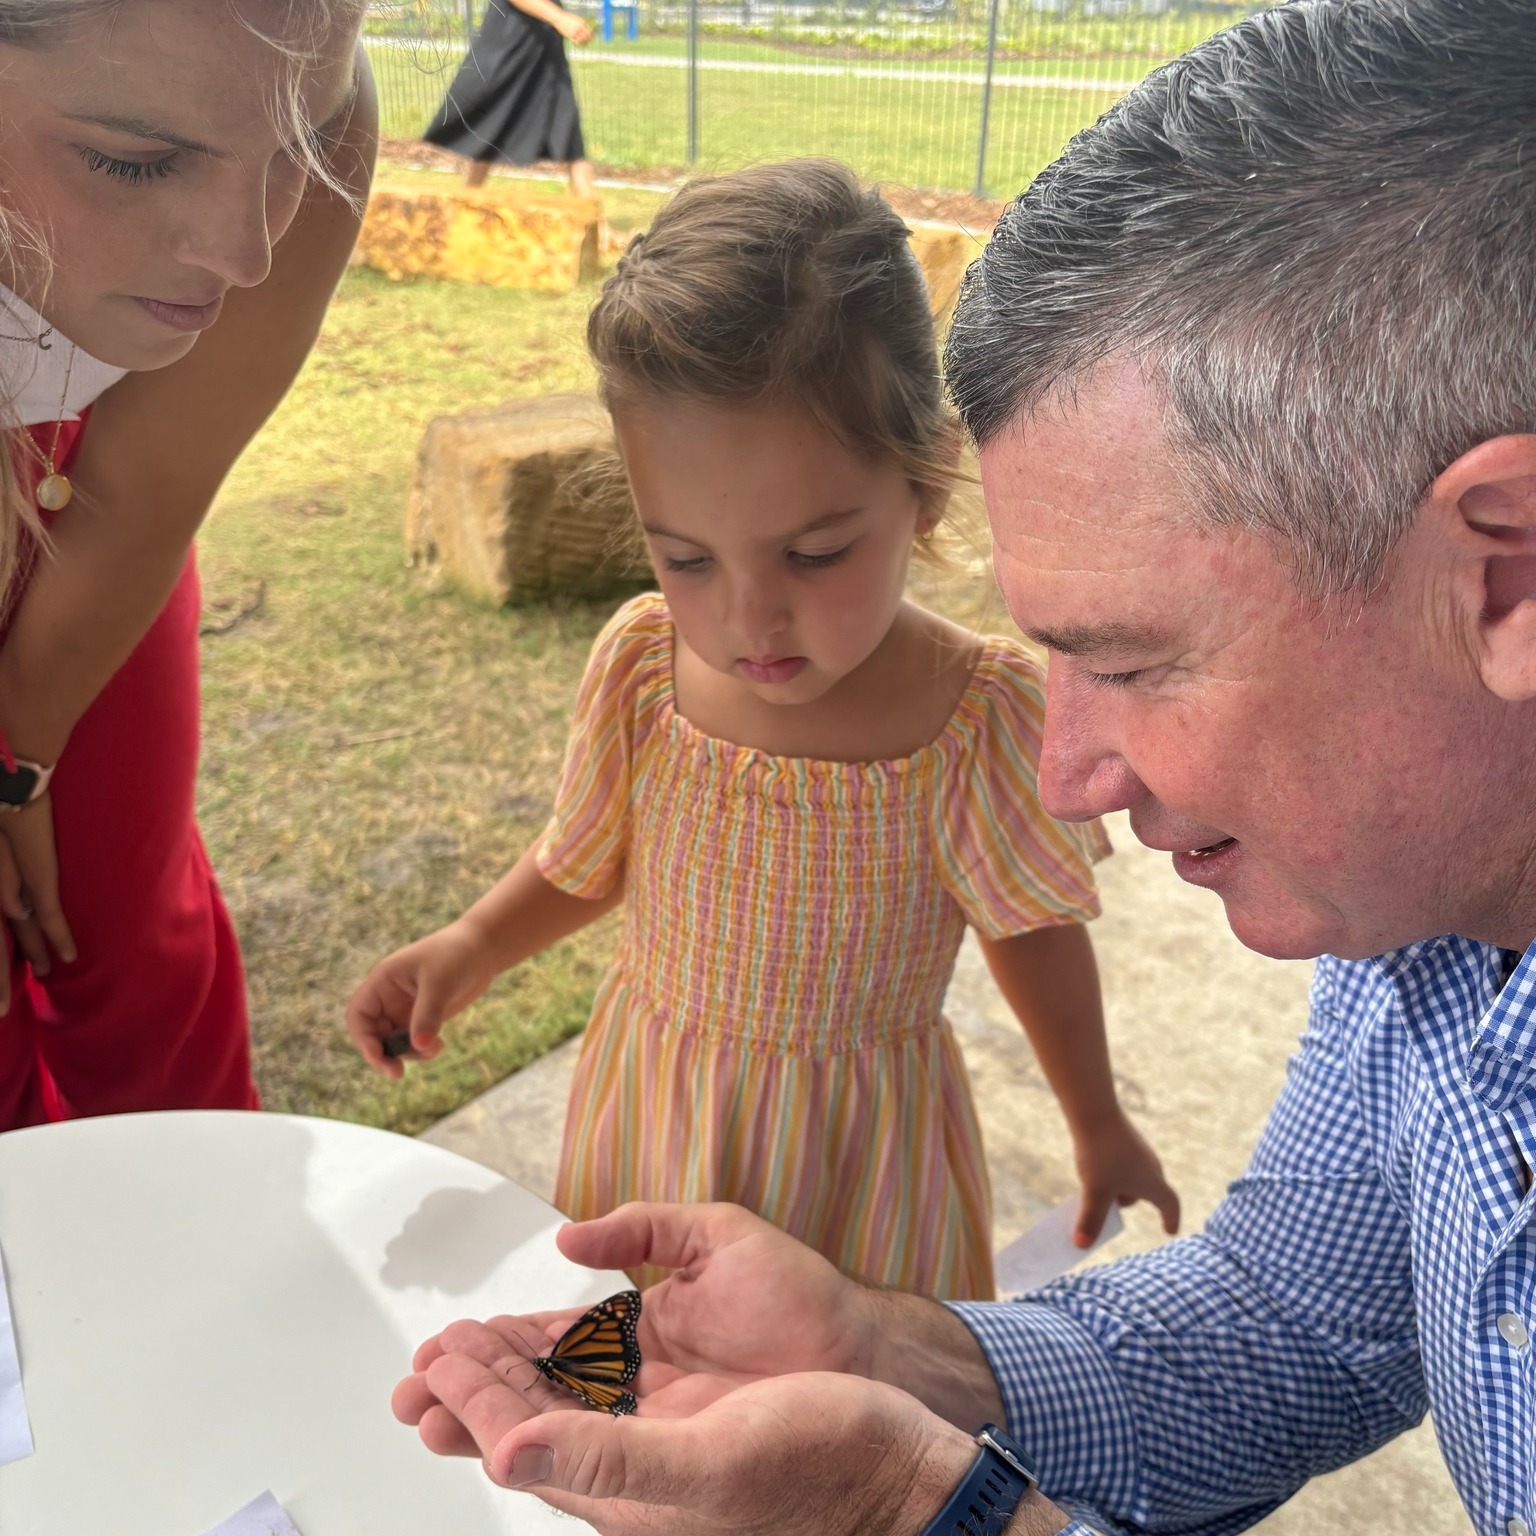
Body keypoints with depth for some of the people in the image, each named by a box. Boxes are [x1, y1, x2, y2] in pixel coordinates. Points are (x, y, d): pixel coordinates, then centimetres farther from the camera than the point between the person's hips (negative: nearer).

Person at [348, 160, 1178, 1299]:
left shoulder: (982, 719, -23)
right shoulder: (641, 671, -15)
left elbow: (1033, 929, -5)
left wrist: (1100, 1126, 8)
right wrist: (472, 948, -11)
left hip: (856, 1156, -2)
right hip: (646, 1126, 3)